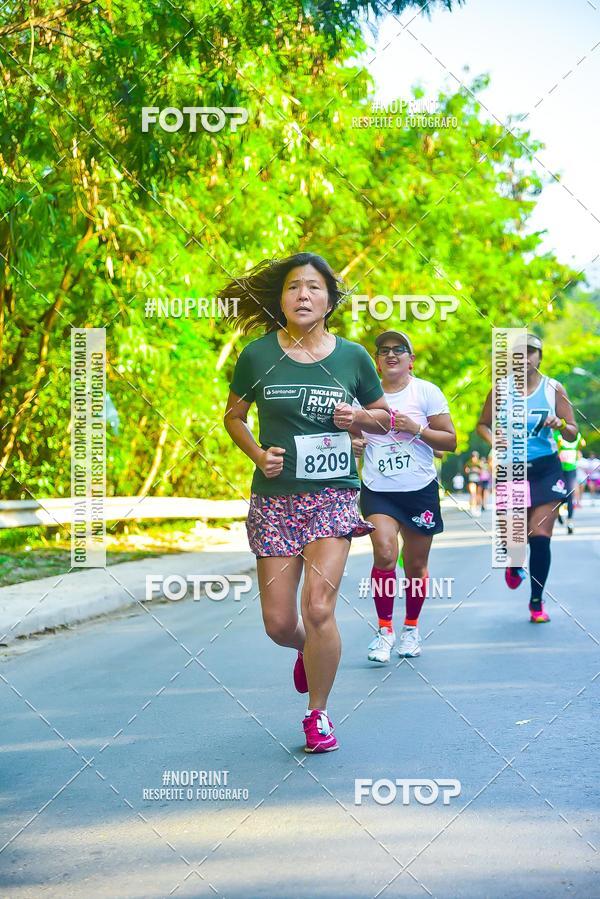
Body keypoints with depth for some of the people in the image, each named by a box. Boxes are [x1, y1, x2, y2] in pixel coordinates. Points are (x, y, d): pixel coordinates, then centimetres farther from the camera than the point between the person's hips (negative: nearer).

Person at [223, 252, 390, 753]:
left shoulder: (352, 356, 2)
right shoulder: (258, 356, -1)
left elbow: (384, 418, 14)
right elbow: (234, 416, 12)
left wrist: (358, 417, -7)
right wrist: (258, 454, -6)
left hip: (333, 494, -1)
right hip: (276, 496, 1)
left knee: (318, 608, -15)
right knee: (279, 624, 2)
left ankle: (318, 713, 6)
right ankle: (309, 650, 40)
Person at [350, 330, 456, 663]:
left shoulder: (427, 391, 0)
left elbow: (450, 441, -2)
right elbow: (353, 433, 19)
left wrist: (416, 429, -16)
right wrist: (354, 443, -4)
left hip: (420, 489, 0)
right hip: (378, 490, 0)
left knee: (415, 564, 7)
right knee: (385, 553, -20)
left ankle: (411, 627, 28)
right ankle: (384, 629, -7)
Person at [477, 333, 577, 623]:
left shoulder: (554, 389, -2)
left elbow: (573, 434, 0)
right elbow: (483, 424, 7)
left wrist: (561, 425, -23)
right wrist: (496, 444, -14)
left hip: (547, 469, 0)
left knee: (540, 537, -7)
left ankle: (537, 602, 9)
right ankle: (515, 565, 39)